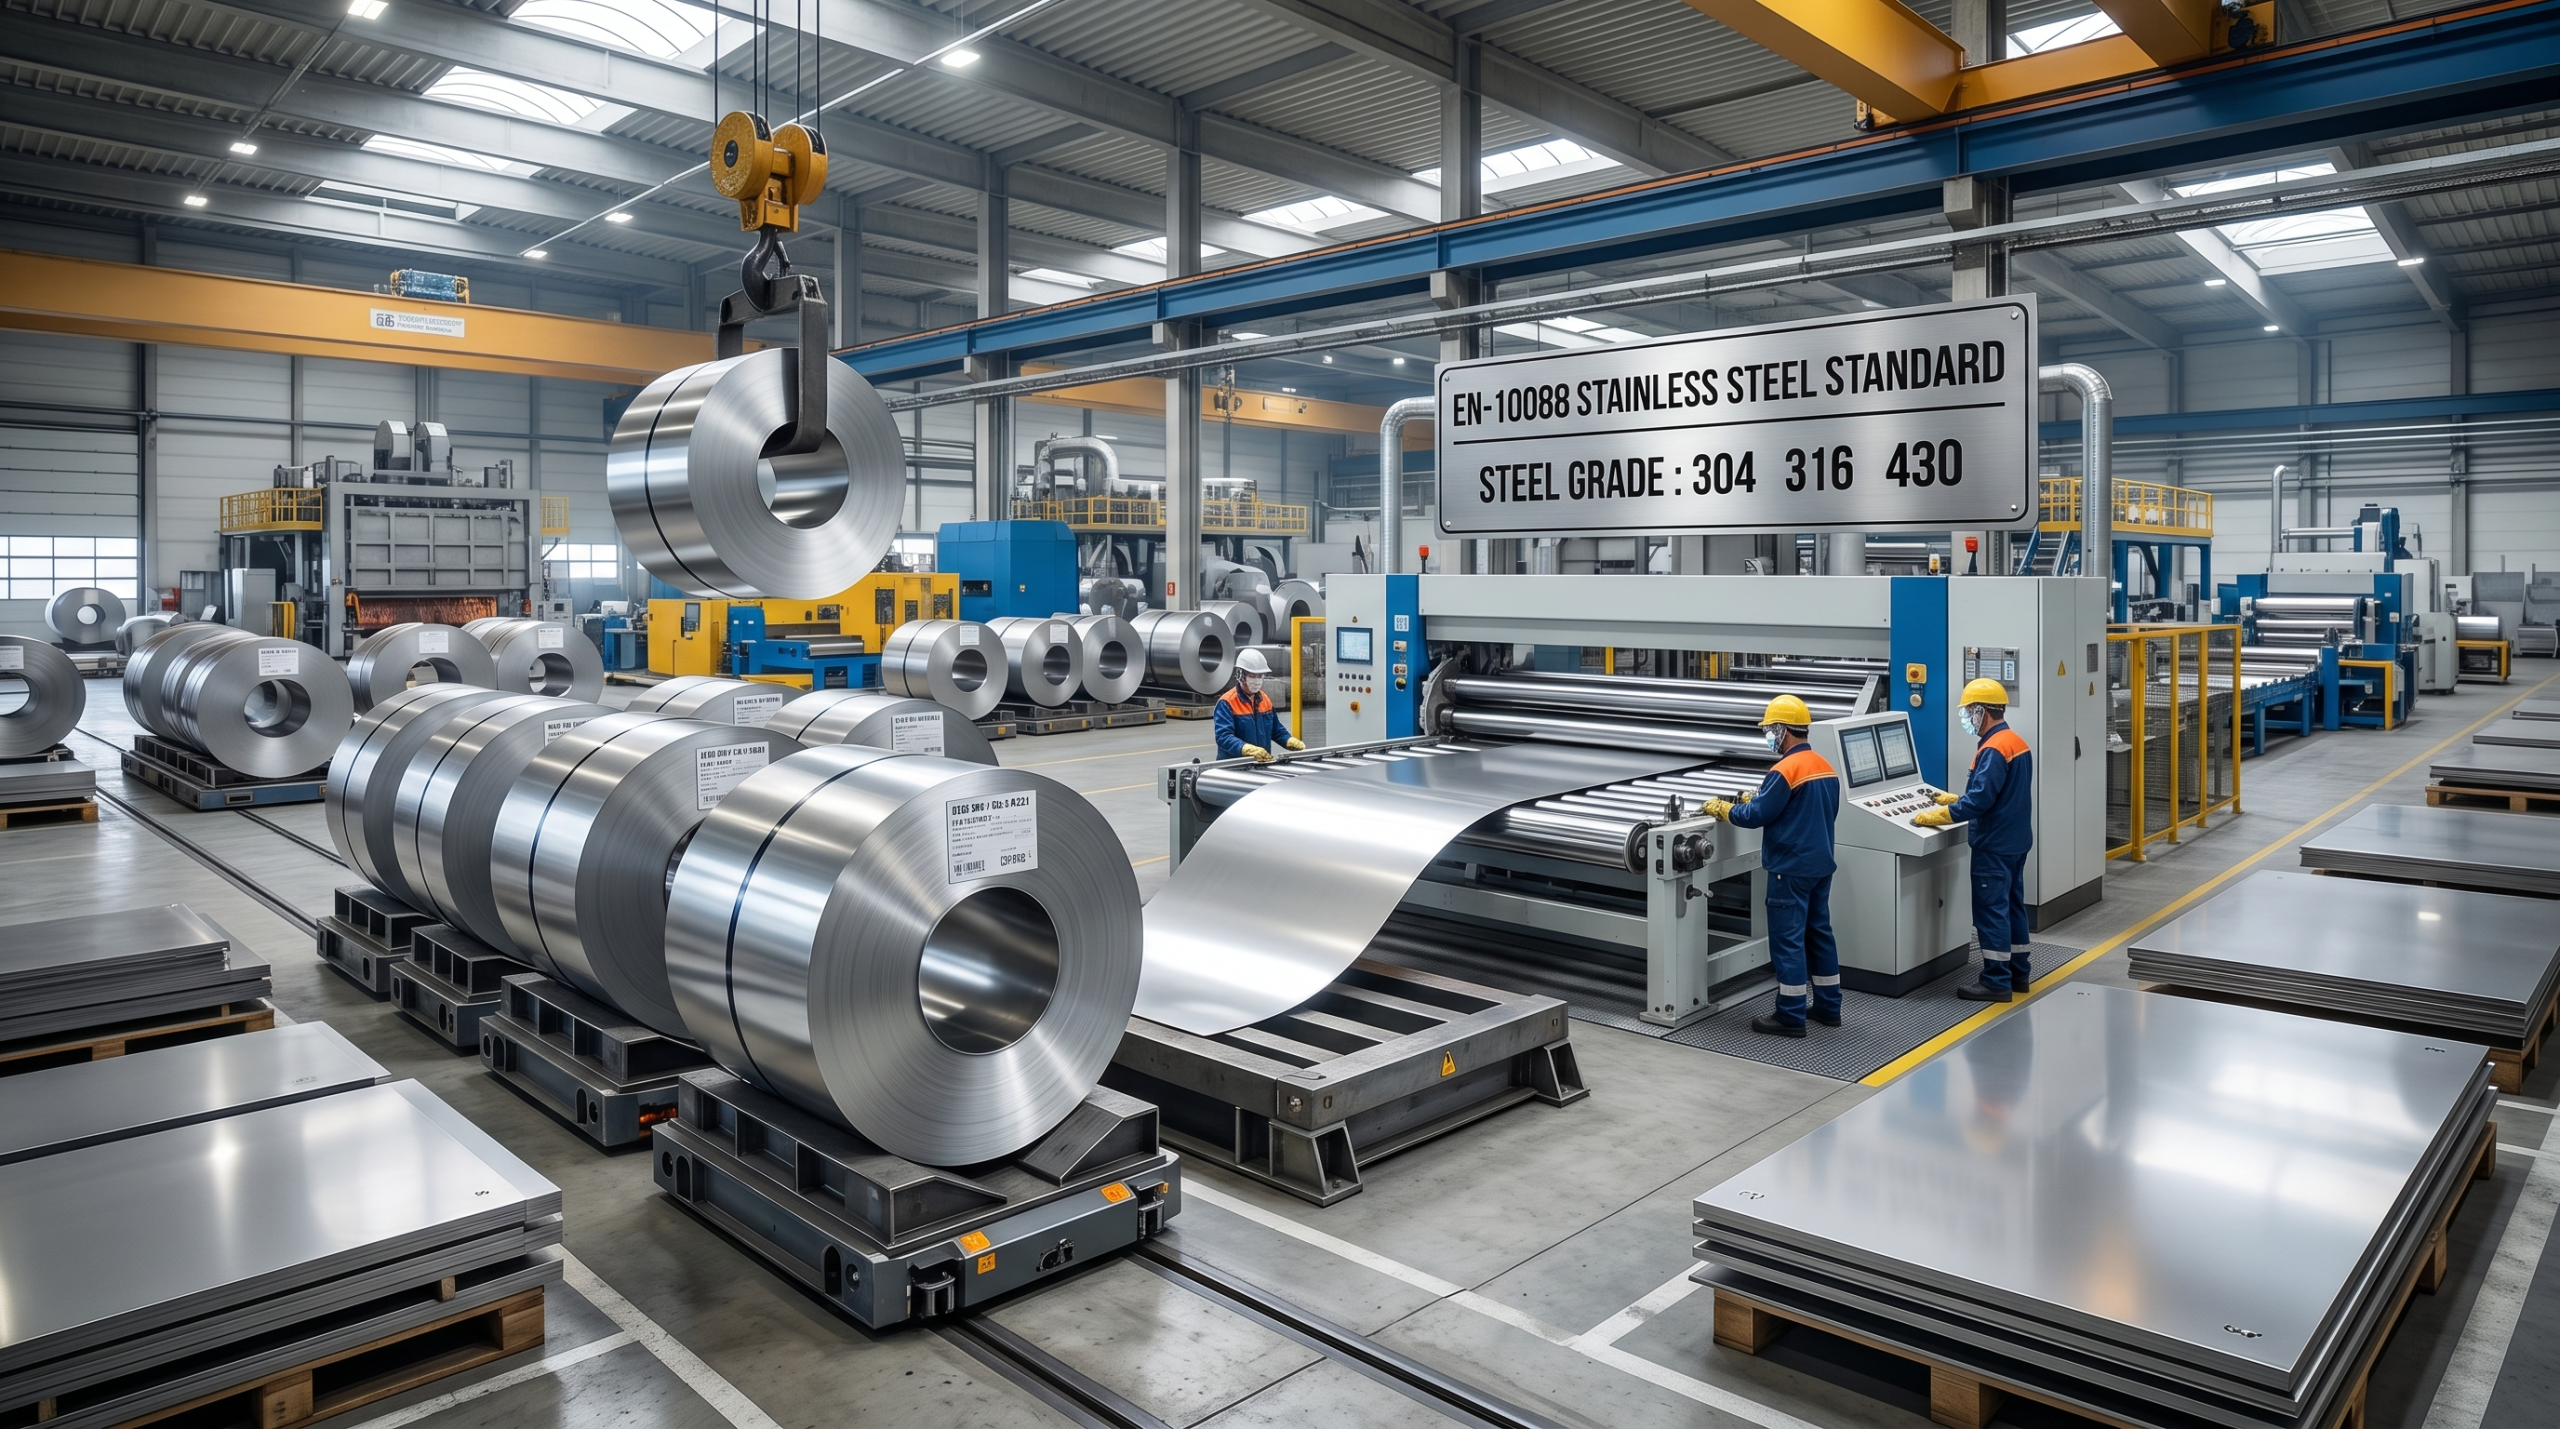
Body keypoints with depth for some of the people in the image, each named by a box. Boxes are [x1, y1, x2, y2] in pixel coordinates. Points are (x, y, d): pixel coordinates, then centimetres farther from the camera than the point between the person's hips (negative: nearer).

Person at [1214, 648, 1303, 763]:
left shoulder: (1265, 699, 15)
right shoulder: (1227, 703, -8)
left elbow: (1277, 730, 23)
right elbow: (1223, 736, -20)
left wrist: (1291, 742, 3)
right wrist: (1250, 749, -34)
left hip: (1263, 763, 6)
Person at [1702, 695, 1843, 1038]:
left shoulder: (1785, 770, -19)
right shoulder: (1826, 767, 9)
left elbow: (1755, 816, -17)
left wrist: (1722, 808, 0)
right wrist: (1758, 800, 20)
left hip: (1791, 868, -9)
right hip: (1820, 864, 9)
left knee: (1788, 939, -3)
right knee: (1819, 932, 16)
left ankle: (1791, 1016, 1)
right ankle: (1827, 1006, 23)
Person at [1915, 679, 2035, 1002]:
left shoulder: (1993, 749, -21)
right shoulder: (2016, 742, 11)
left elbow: (1979, 801, -25)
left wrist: (1934, 817, -20)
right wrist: (1955, 800, 18)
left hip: (1995, 845, -10)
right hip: (2016, 841, 10)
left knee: (1991, 909, -4)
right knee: (2012, 904, 16)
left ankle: (1996, 982, 0)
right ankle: (2018, 972, 25)